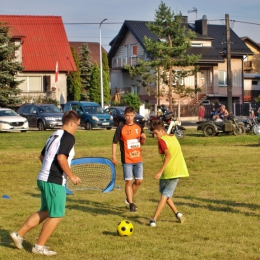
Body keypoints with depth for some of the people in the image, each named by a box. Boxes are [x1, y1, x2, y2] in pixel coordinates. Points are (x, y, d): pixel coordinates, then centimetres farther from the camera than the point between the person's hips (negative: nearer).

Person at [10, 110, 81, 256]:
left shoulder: (54, 136, 16)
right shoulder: (68, 137, -12)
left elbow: (42, 156, 22)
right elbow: (61, 157, -24)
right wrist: (71, 176, -15)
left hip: (44, 178, 10)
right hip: (55, 182, -10)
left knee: (45, 212, 20)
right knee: (57, 216, 1)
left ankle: (19, 235, 21)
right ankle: (39, 246, 8)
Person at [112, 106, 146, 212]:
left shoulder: (138, 127, 6)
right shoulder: (120, 128, -6)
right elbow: (114, 142, -4)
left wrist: (143, 138, -6)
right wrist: (114, 156, -11)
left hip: (138, 159, 4)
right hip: (127, 160, -4)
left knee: (138, 181, 7)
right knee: (129, 181, -5)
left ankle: (129, 199, 28)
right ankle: (131, 204, 2)